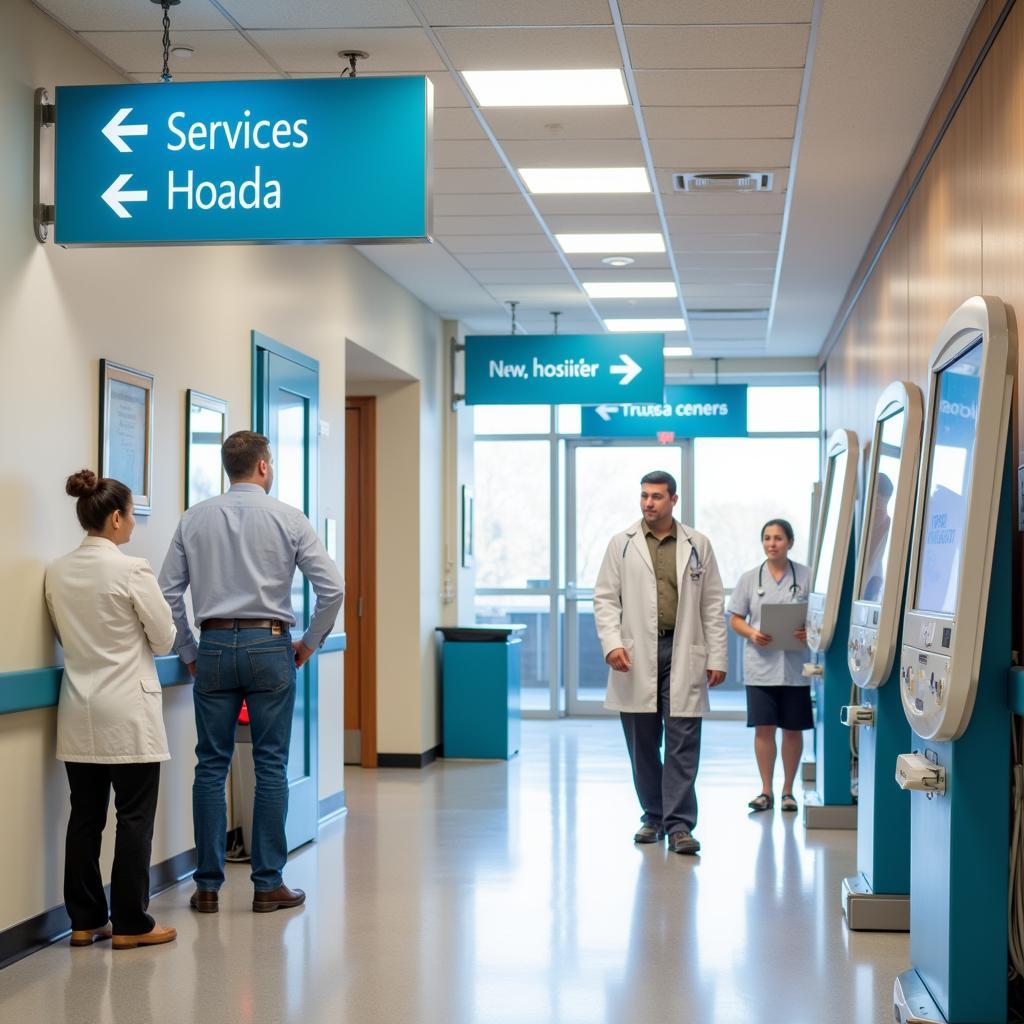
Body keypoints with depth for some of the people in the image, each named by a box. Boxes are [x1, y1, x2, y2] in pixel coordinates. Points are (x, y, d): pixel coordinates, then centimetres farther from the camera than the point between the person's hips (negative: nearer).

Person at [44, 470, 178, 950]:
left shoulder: (56, 573, 2)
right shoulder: (131, 570, -15)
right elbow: (164, 639, -7)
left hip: (79, 711, 6)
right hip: (127, 712, -6)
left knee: (85, 815, 10)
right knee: (134, 817, 2)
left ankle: (85, 920, 15)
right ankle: (130, 923, 6)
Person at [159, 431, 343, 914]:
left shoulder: (195, 519, 4)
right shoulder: (287, 518, -2)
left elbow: (168, 592, 2)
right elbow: (331, 589, -7)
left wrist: (188, 652, 11)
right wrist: (309, 643, 6)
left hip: (214, 647, 2)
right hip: (269, 647, -2)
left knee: (211, 765, 6)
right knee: (271, 766, 4)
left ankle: (208, 885, 8)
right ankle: (268, 884, 7)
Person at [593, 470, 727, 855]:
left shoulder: (697, 545, 8)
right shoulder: (622, 544, 7)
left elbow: (712, 605, 8)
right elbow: (605, 598, 6)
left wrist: (717, 657, 3)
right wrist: (612, 643, -9)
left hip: (683, 654, -1)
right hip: (636, 656, 1)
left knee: (683, 742, -5)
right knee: (642, 744, 7)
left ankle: (679, 824, -3)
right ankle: (653, 817, 19)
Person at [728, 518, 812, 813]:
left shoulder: (806, 576, 2)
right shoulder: (750, 578, 7)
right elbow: (736, 619, 8)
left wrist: (810, 632, -17)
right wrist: (752, 634, -12)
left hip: (794, 665, -1)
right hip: (761, 664, 1)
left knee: (792, 729, 6)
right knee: (763, 728, 0)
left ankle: (788, 791, 17)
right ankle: (766, 791, 9)